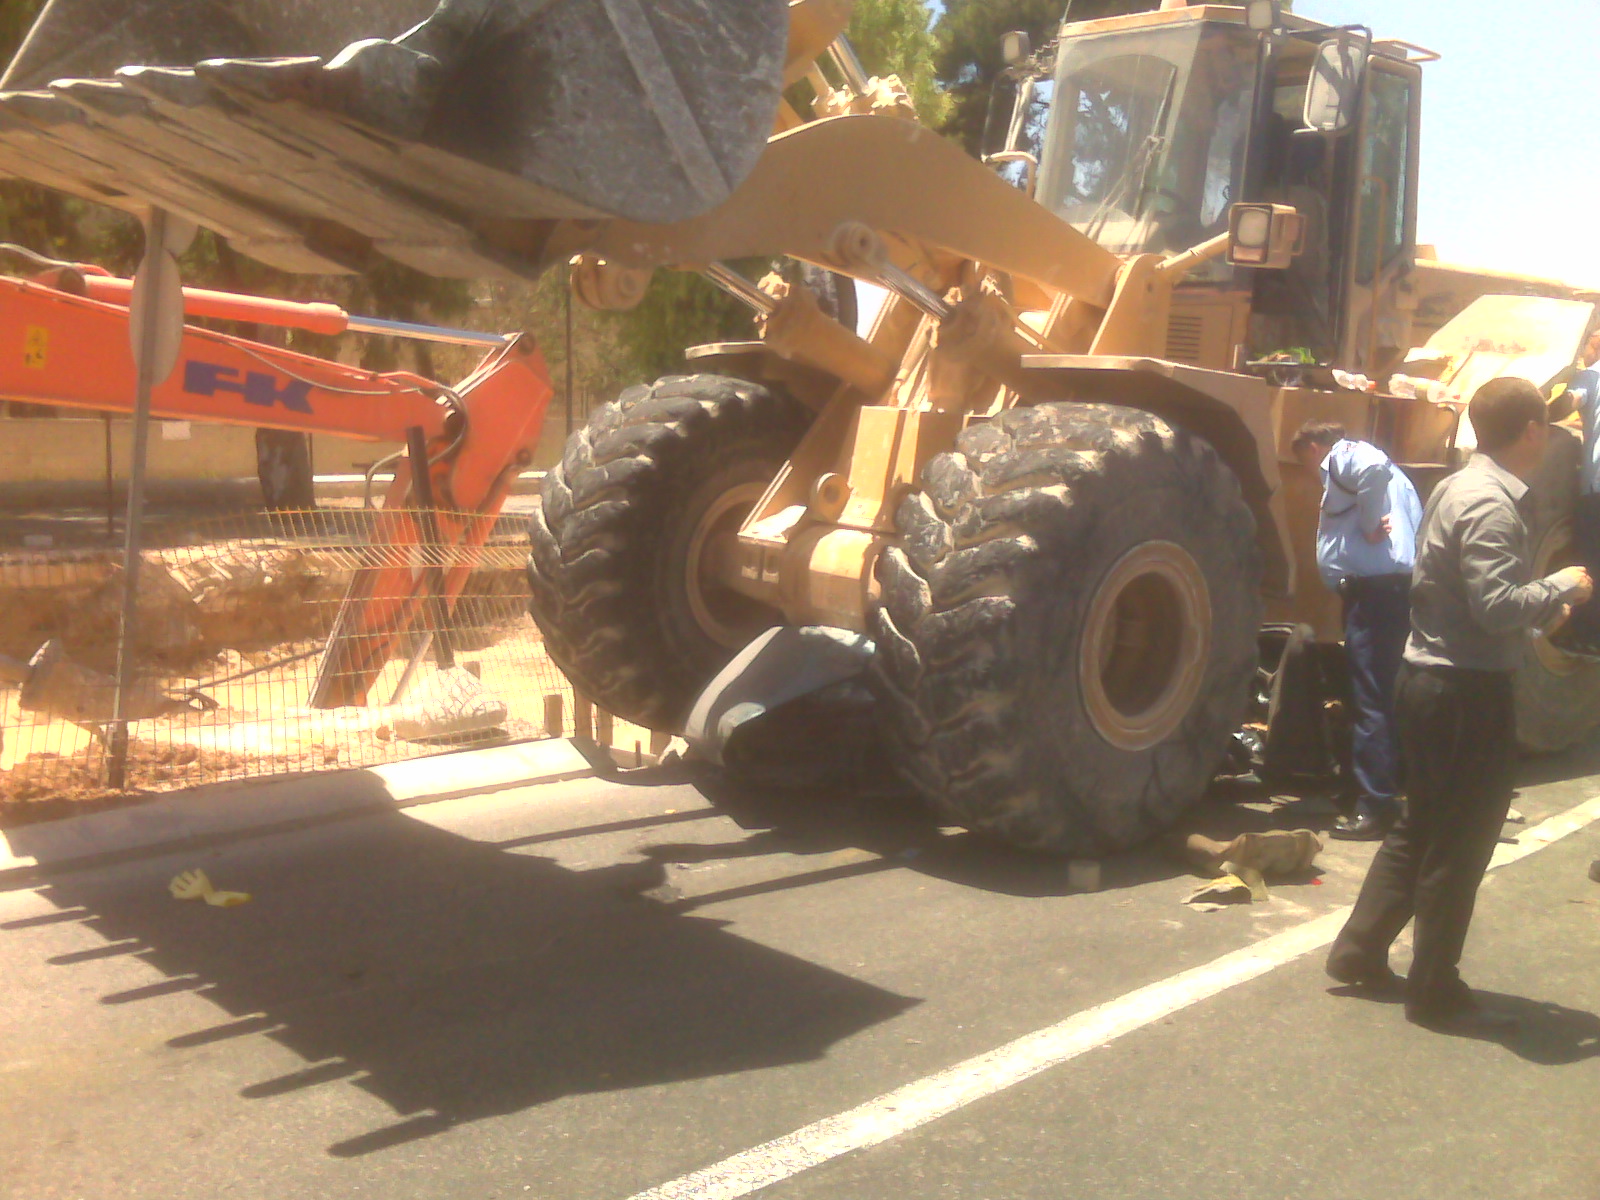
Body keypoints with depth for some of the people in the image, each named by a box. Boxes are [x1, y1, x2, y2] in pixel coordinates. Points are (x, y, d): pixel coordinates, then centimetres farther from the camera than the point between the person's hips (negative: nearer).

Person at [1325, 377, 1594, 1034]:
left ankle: (1359, 952, 28)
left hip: (1428, 678, 10)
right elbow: (1496, 605, -26)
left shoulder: (1456, 487, 11)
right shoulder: (1492, 505, -18)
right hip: (1468, 690, -10)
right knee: (1459, 844, 2)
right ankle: (1435, 992, 13)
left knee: (1420, 826, 20)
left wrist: (1540, 603, 13)